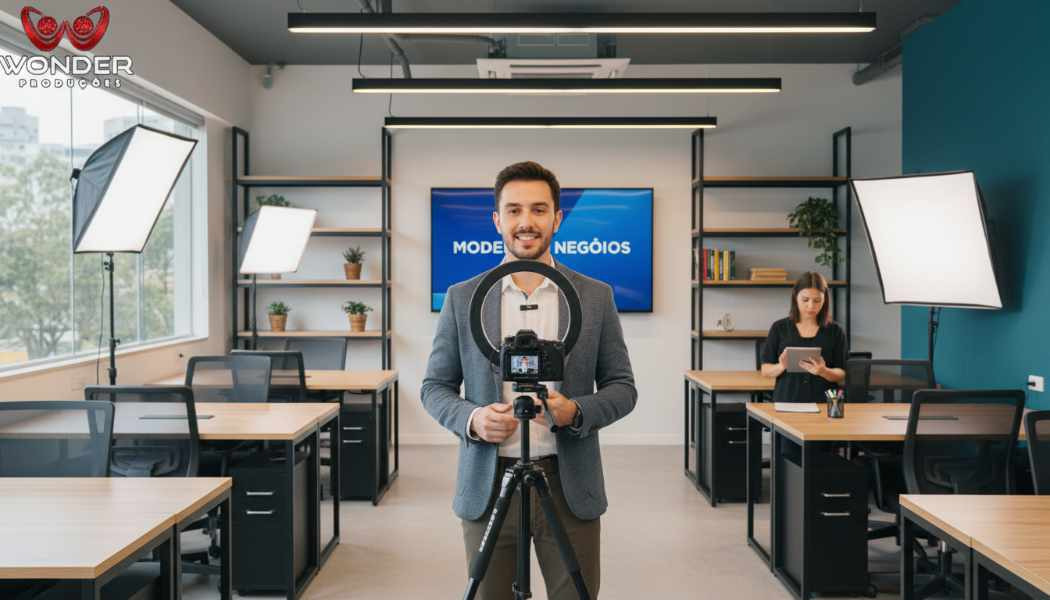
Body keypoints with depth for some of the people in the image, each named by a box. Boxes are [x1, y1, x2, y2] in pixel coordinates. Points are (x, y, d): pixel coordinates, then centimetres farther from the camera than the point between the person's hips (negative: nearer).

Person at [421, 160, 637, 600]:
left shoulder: (596, 297, 2)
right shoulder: (462, 298, 2)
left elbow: (622, 388, 4)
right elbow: (435, 387, 6)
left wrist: (576, 411, -16)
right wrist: (471, 418, -14)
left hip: (569, 484, 0)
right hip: (489, 485, 0)